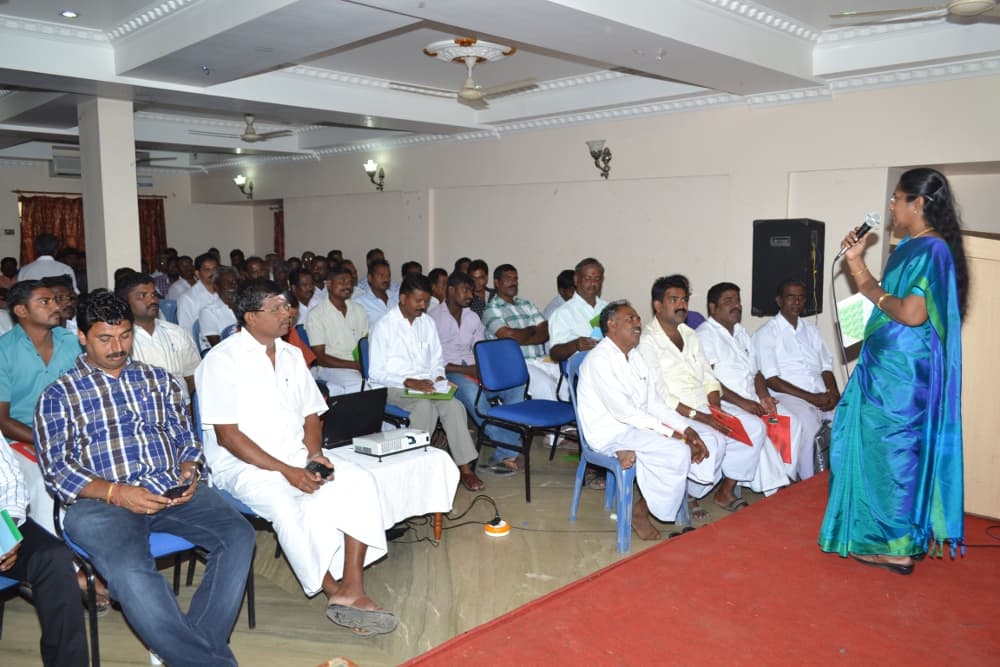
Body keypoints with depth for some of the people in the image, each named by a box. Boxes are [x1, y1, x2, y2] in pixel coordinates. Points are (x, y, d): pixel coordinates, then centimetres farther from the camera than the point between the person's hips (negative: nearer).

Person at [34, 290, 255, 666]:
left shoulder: (158, 380, 20)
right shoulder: (59, 395, 10)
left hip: (172, 491, 4)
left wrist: (189, 472, -3)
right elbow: (57, 470, 2)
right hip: (101, 502, -3)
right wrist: (115, 492, -14)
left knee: (238, 535, -23)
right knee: (131, 572, -35)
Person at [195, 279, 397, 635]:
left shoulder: (292, 355, 12)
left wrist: (315, 453, -6)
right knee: (294, 507, -34)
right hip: (244, 466, -6)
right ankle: (334, 591, -13)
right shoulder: (222, 360, -8)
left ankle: (352, 589, -19)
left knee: (360, 482, -18)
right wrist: (285, 471, -20)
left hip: (297, 460, 6)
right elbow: (227, 435, -14)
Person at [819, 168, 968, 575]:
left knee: (893, 453, 0)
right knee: (886, 450, 18)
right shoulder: (911, 247, 13)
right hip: (887, 366, 10)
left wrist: (873, 292, -10)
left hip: (902, 371, -10)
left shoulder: (931, 250, -17)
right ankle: (899, 538, 31)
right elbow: (884, 298, 14)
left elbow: (912, 314, -25)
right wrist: (856, 263, 10)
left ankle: (897, 548, 13)